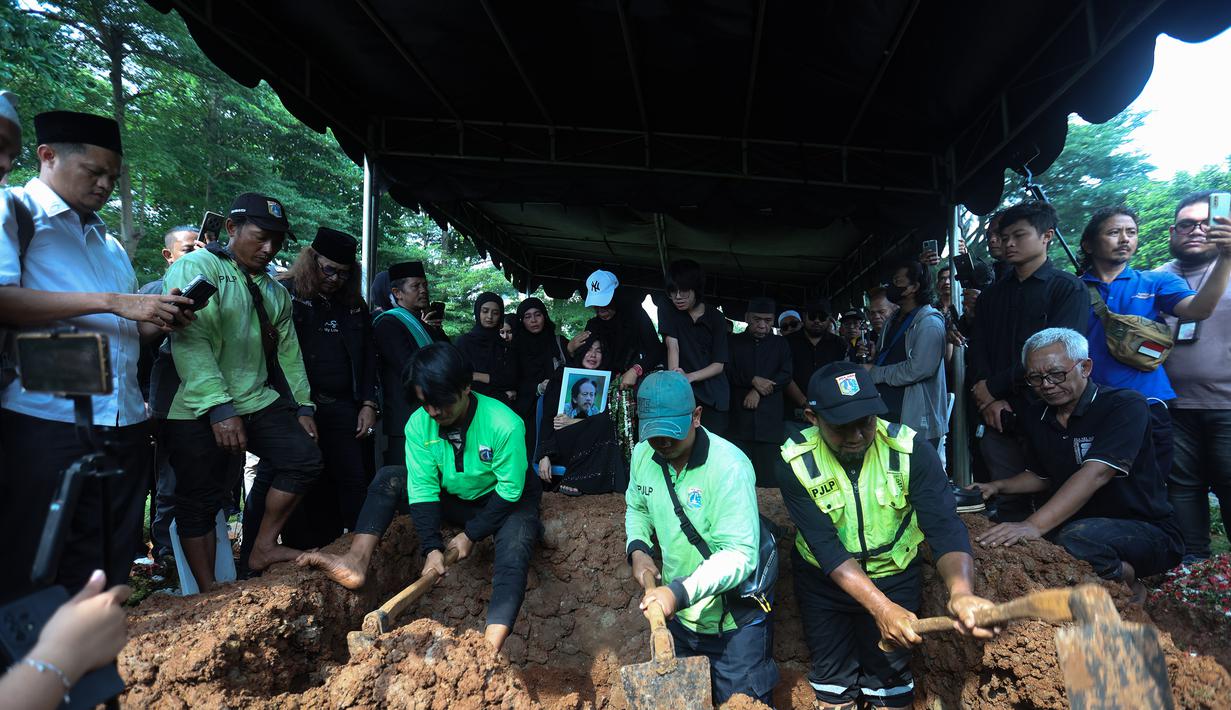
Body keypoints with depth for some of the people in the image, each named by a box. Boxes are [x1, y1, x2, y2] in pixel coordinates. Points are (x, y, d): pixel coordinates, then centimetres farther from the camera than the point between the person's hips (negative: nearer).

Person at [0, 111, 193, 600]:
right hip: (45, 426, -6)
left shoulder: (109, 242, 22)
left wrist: (160, 321, 6)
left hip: (124, 427, 6)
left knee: (108, 570, 11)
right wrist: (110, 302, -16)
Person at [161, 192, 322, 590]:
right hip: (199, 412, -6)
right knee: (199, 501, 2)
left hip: (259, 402, 7)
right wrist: (219, 408, -25)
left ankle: (263, 548, 12)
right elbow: (190, 341, -19)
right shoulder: (196, 268, -8)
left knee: (305, 458, -2)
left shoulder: (274, 292, 15)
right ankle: (208, 592, 15)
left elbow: (288, 352, 17)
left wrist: (303, 406, 11)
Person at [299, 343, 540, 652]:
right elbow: (423, 488, -17)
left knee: (514, 549, -36)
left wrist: (472, 534, -19)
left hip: (507, 502, -4)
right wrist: (431, 547, -26)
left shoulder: (504, 424, -29)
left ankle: (490, 648, -47)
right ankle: (356, 562, -26)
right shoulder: (419, 424, -16)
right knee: (388, 479, -11)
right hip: (454, 499, 5)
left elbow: (510, 490, -21)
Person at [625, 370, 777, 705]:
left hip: (735, 624, -6)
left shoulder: (729, 466, -28)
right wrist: (637, 549, -6)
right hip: (678, 615, 6)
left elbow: (740, 555, -30)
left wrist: (679, 592, -38)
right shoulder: (643, 454, -8)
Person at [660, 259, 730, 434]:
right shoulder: (668, 314, 6)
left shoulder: (716, 318, 2)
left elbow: (719, 364, -2)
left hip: (713, 396, 0)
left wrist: (689, 377, -18)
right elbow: (672, 347, -10)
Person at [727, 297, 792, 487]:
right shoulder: (734, 342, 13)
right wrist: (753, 380, -10)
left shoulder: (780, 344, 15)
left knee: (769, 469, -4)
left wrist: (758, 391, -8)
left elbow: (785, 376, 4)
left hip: (770, 416, 0)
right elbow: (728, 372, 3)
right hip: (739, 415, 0)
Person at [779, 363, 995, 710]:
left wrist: (960, 591, -47)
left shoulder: (911, 449, -20)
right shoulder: (797, 463, -22)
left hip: (895, 574, 0)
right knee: (833, 679, 11)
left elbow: (944, 526, -27)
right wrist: (881, 608, -36)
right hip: (824, 579, 0)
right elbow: (825, 546, -25)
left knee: (889, 678, 9)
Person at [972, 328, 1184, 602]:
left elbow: (1095, 474, -31)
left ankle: (1128, 584, -3)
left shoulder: (1126, 405, -16)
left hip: (1148, 531, -6)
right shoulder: (1035, 416, 4)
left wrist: (1035, 525, -42)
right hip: (1076, 524, 7)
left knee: (1075, 538, -36)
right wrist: (999, 487, 0)